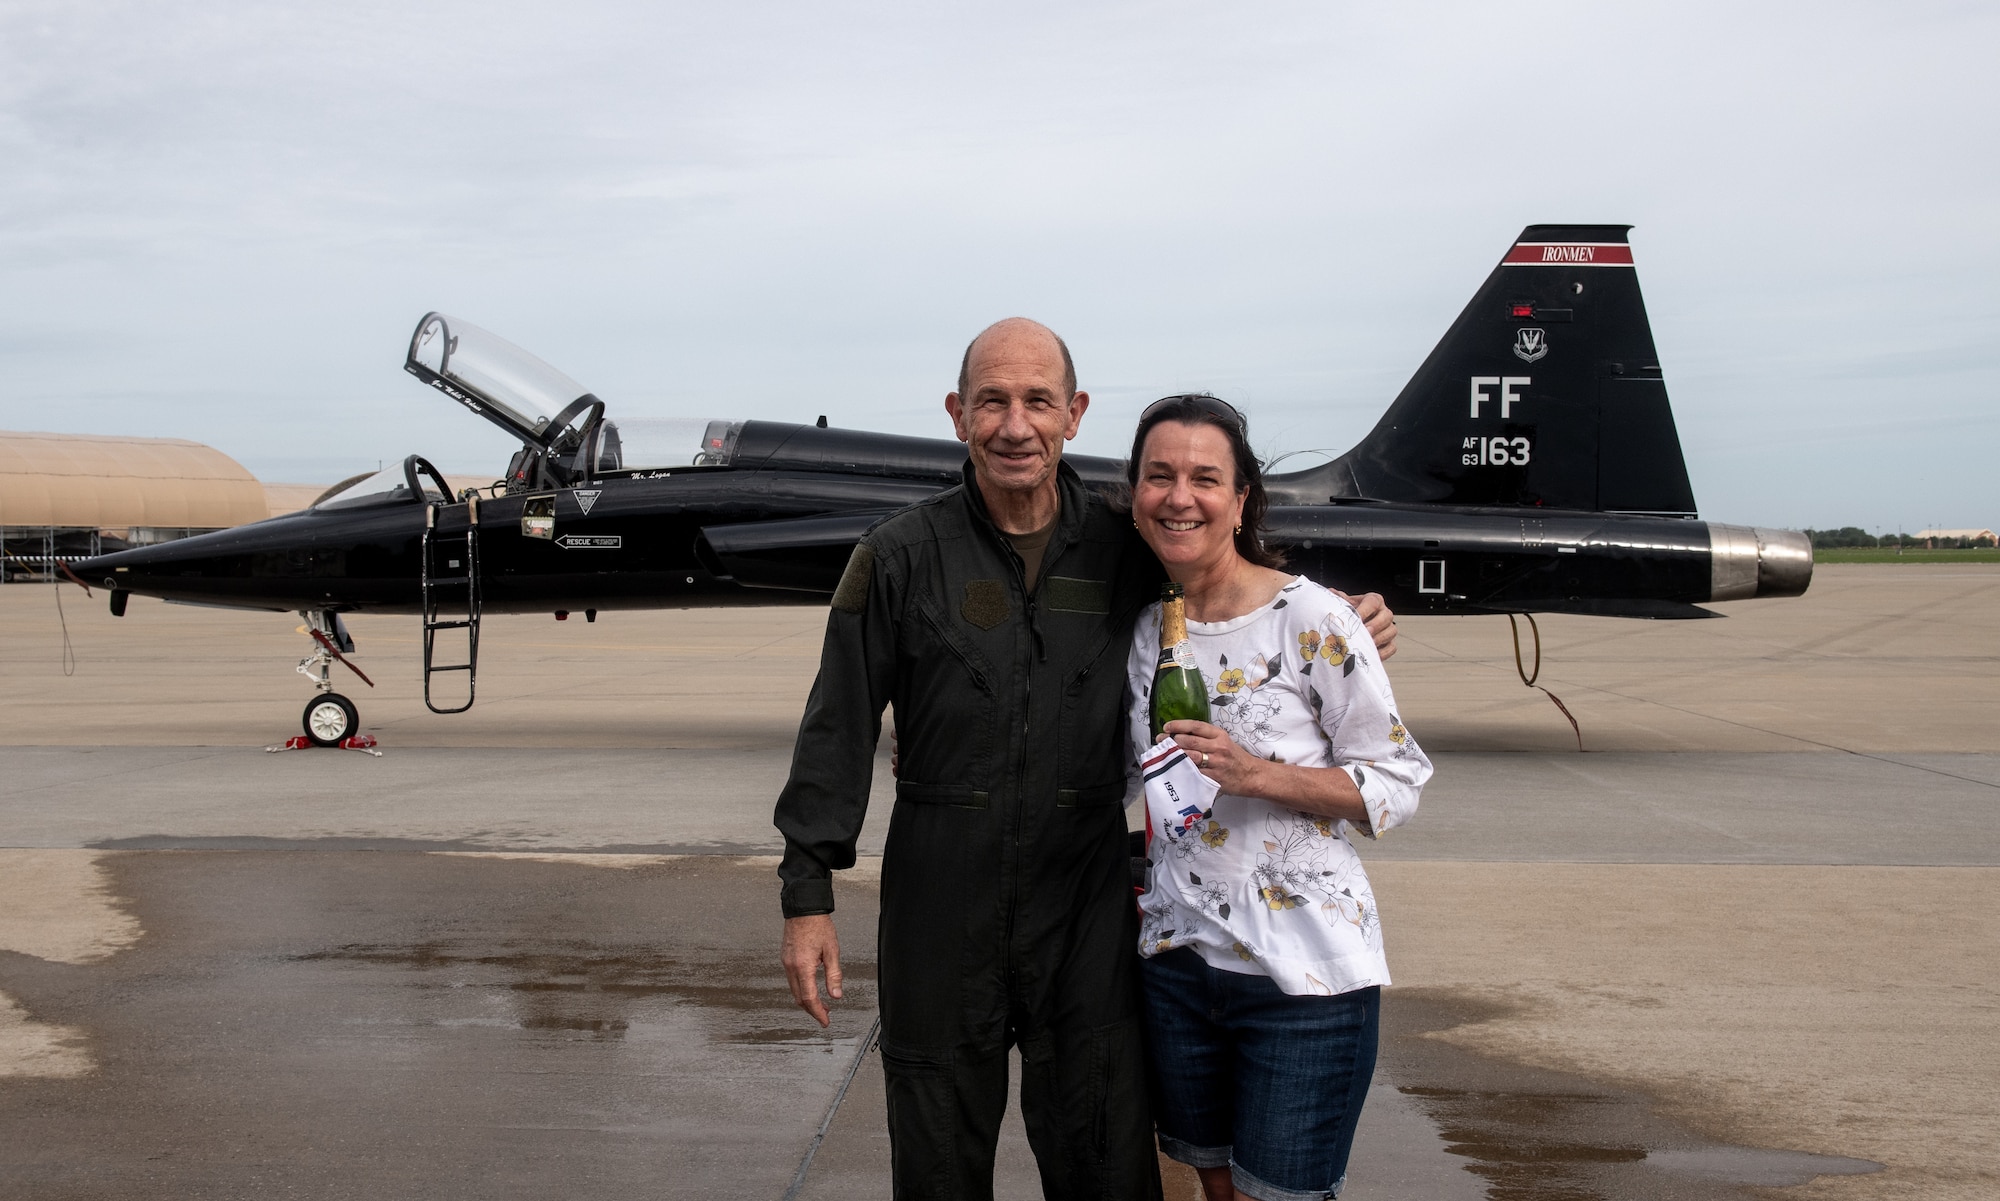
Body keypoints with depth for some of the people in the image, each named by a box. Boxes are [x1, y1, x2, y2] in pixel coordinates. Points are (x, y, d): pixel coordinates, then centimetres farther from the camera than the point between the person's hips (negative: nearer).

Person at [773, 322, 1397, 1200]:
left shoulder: (1126, 554, 2)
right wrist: (808, 895, -6)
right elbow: (837, 732, -3)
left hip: (1086, 909, 1)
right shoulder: (901, 557, -3)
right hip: (940, 910, -1)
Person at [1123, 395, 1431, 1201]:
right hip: (1176, 957, 5)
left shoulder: (1311, 619, -13)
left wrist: (1258, 775, -22)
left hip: (1305, 970, -5)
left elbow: (1398, 783, -11)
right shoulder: (1139, 626, 4)